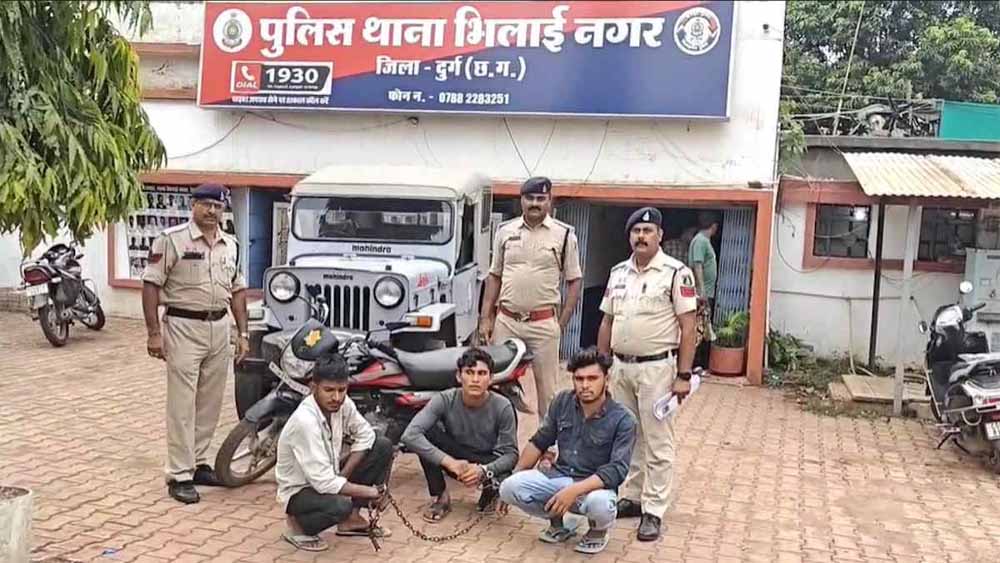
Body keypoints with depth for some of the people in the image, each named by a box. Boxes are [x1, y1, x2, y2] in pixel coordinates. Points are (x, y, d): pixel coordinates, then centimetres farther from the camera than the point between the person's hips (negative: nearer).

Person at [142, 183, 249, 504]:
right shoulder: (171, 239, -7)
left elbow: (237, 290, 16)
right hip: (184, 328, -6)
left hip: (220, 329, 6)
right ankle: (179, 476, 3)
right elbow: (151, 285, -8)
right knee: (182, 405, -3)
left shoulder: (231, 245, 11)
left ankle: (198, 463, 26)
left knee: (210, 403, 12)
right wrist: (153, 332, -14)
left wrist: (243, 333, 10)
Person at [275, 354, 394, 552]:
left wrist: (344, 474, -11)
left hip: (328, 477, 8)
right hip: (300, 490, -8)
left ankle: (352, 518, 7)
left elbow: (365, 434, 2)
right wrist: (370, 491, -24)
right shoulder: (304, 421, -33)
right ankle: (297, 524, -3)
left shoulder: (343, 404, -13)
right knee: (340, 505, -37)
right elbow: (323, 482, -33)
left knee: (383, 446, -3)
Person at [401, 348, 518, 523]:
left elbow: (510, 453, -16)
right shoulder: (445, 400, -21)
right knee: (427, 431, -26)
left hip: (488, 463, -1)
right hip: (455, 459, 1)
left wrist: (483, 470, -37)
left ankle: (491, 490, 5)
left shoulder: (502, 407, -21)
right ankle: (441, 497, -11)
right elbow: (409, 436, -32)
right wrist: (449, 462, -40)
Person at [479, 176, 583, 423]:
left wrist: (562, 323, -4)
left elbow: (574, 280, 2)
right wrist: (485, 318, 6)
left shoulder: (564, 234, -1)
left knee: (547, 388, 4)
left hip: (544, 323, -2)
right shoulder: (505, 231, 7)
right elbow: (494, 276, 12)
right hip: (506, 321, 3)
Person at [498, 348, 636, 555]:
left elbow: (617, 469, -21)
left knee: (600, 504, -39)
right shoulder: (562, 402, 0)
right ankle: (558, 523, 9)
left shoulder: (623, 420, -13)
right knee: (509, 488, -19)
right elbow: (539, 442, 10)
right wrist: (514, 478, 7)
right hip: (558, 477, 4)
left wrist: (575, 490, -32)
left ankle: (598, 531, 1)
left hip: (595, 485, -4)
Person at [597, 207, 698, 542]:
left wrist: (683, 375, -13)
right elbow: (607, 322, 14)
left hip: (656, 368, -6)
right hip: (620, 366, 6)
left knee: (657, 442, 1)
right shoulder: (618, 272, 9)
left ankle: (653, 511, 7)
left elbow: (688, 326, -10)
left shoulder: (676, 272, -8)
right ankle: (632, 498, 26)